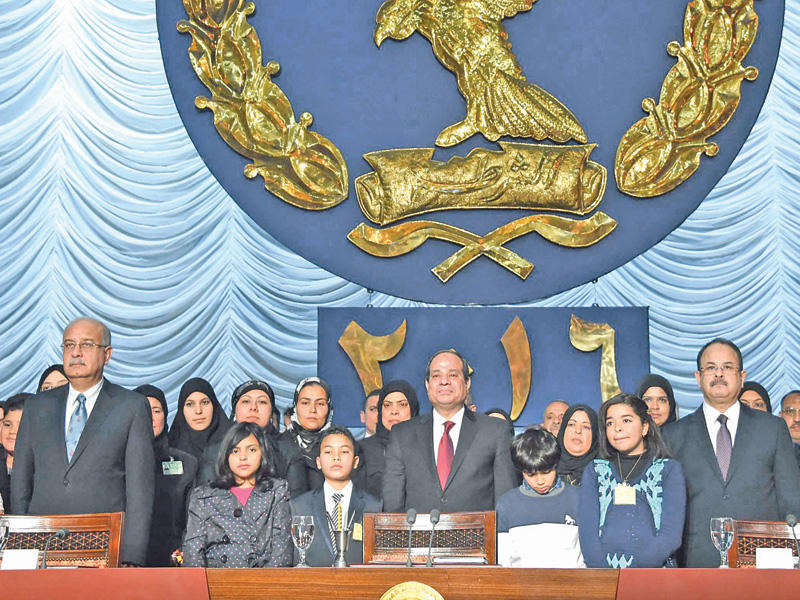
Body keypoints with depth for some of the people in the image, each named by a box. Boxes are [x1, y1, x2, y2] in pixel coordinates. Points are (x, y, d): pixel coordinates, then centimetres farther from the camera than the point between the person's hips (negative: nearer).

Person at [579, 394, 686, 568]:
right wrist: (605, 574, -9)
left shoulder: (669, 469, 12)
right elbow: (587, 530, 6)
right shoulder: (594, 470, 17)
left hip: (655, 571, -1)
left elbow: (672, 533, 1)